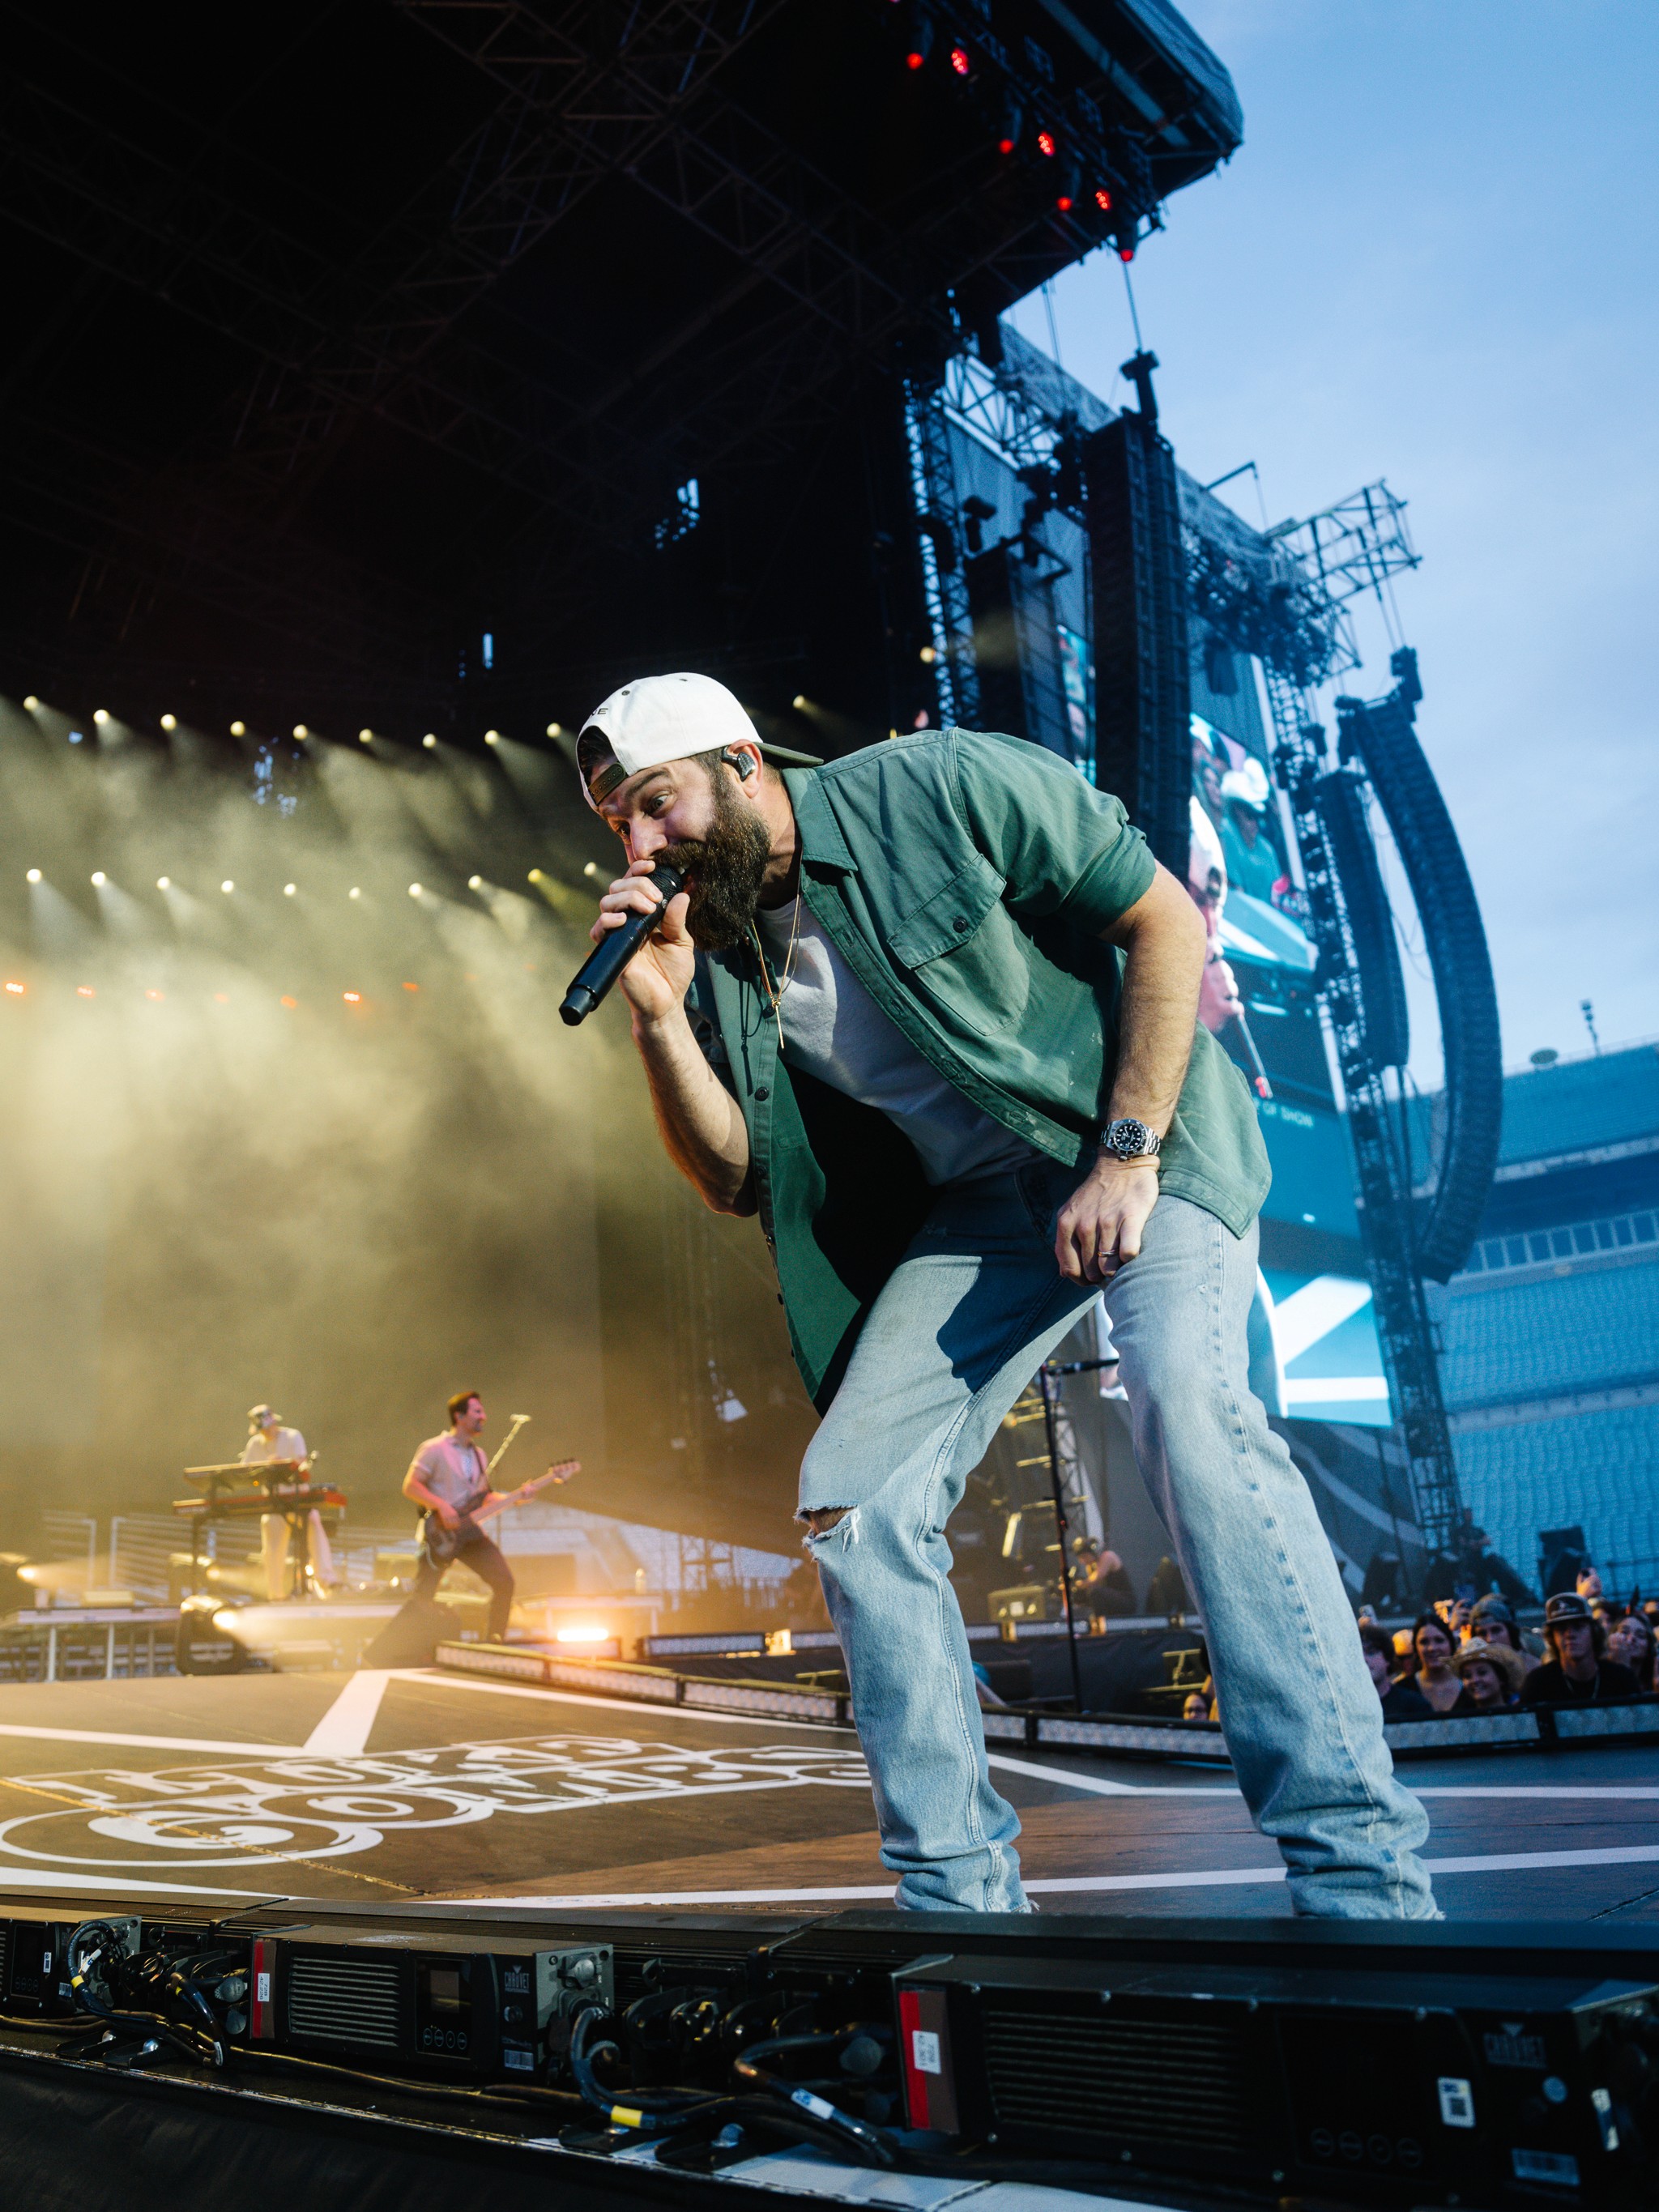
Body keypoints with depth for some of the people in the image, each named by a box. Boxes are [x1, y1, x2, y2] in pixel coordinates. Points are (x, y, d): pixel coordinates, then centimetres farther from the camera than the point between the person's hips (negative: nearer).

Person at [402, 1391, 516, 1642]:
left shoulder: (478, 1454, 15)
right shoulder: (435, 1449, -7)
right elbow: (410, 1486, -12)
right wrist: (441, 1506, -21)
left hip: (470, 1531, 6)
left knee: (504, 1581, -6)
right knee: (422, 1597, -7)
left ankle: (495, 1640, 6)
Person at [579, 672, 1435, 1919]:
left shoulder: (938, 789, -14)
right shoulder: (715, 949, 1)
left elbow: (1165, 918, -12)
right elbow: (735, 1181, 1)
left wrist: (1126, 1153, -19)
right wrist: (662, 1017, -14)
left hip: (1141, 1133, -5)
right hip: (974, 1205, 6)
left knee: (1189, 1403, -32)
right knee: (853, 1502, -7)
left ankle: (1362, 1875, -22)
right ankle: (960, 1892, 6)